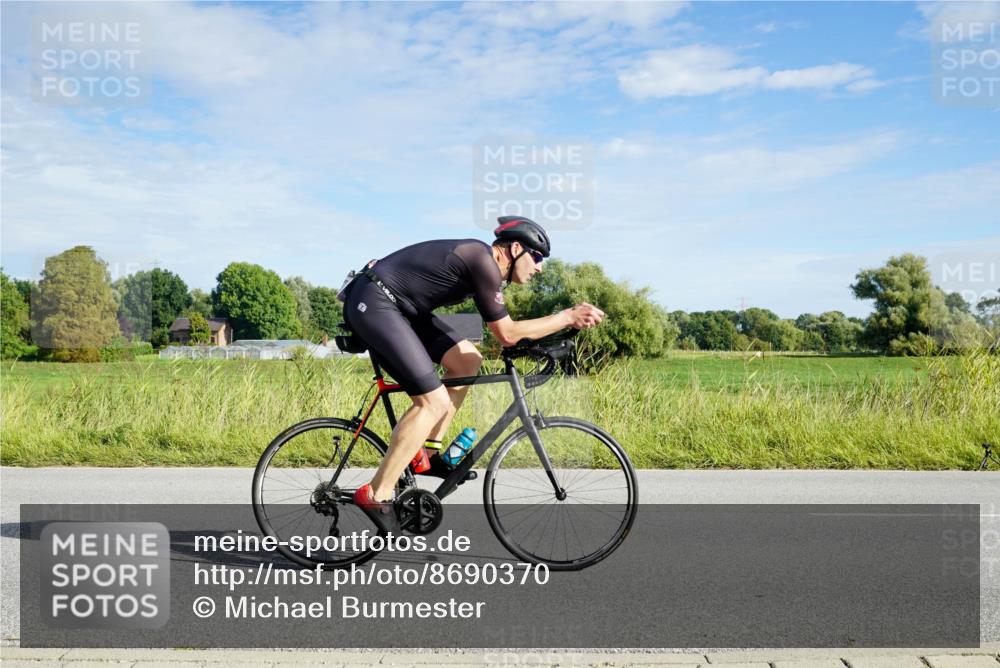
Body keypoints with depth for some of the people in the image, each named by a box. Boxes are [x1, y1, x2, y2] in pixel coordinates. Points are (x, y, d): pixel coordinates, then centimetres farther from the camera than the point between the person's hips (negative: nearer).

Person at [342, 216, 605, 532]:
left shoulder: (480, 260, 13)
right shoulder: (484, 260, -15)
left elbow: (505, 331, 17)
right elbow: (507, 334, -12)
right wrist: (568, 317, -7)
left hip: (398, 306, 10)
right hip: (371, 303, -10)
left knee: (467, 360, 9)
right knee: (434, 402, -15)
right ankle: (375, 496, -8)